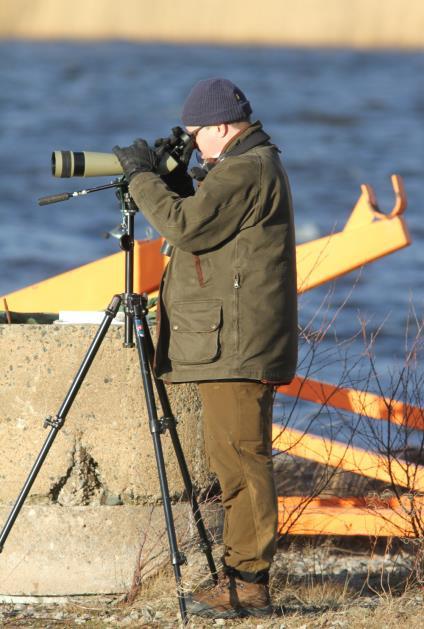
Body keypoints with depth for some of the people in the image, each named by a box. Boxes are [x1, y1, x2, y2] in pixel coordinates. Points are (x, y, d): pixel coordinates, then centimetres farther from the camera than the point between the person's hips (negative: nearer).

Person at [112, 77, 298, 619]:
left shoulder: (245, 171, -14)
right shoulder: (256, 166, 20)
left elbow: (187, 226, -21)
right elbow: (202, 227, 23)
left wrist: (142, 178, -9)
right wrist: (172, 182, 11)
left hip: (236, 345, -11)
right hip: (232, 344, 11)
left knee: (240, 460, -10)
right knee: (235, 460, 13)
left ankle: (247, 584, -10)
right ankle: (242, 576, 16)